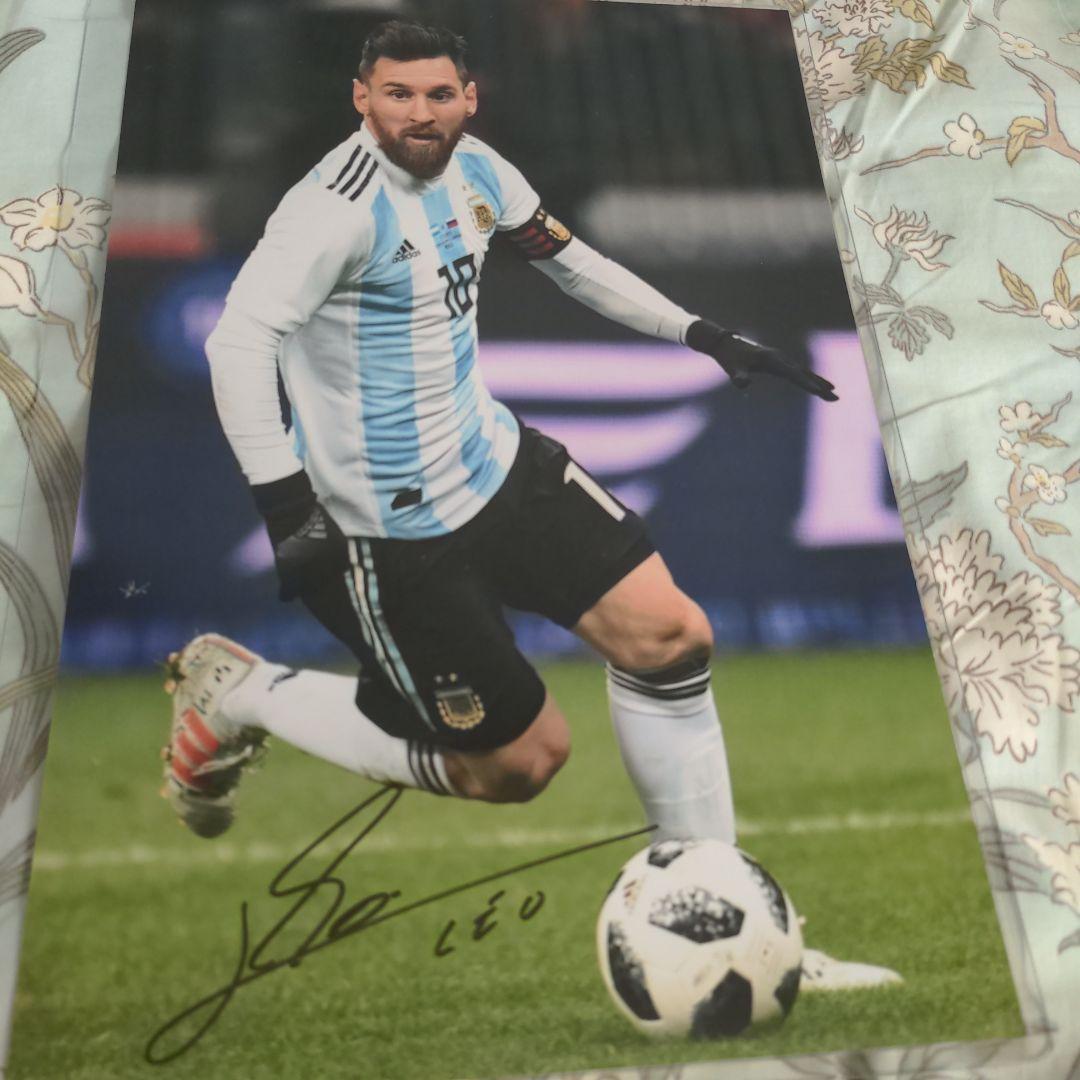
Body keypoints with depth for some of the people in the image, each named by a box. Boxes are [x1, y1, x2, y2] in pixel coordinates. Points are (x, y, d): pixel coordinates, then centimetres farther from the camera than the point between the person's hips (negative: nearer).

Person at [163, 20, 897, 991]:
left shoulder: (472, 170, 6)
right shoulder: (341, 203, -18)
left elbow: (569, 259, 19)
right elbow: (239, 338, -28)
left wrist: (703, 336, 16)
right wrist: (285, 500, -36)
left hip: (495, 463, 8)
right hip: (393, 528, -8)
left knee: (669, 634, -3)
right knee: (522, 760, 1)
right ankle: (237, 695, 16)